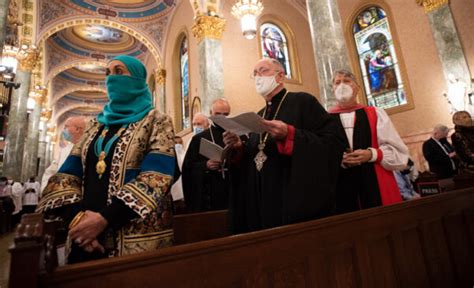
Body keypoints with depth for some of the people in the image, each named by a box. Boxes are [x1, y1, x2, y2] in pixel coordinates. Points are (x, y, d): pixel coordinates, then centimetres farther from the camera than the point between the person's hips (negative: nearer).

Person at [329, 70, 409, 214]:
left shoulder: (375, 114, 9)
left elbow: (398, 151, 5)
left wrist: (372, 154, -13)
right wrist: (338, 160, -17)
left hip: (378, 186, 2)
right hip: (342, 189, -1)